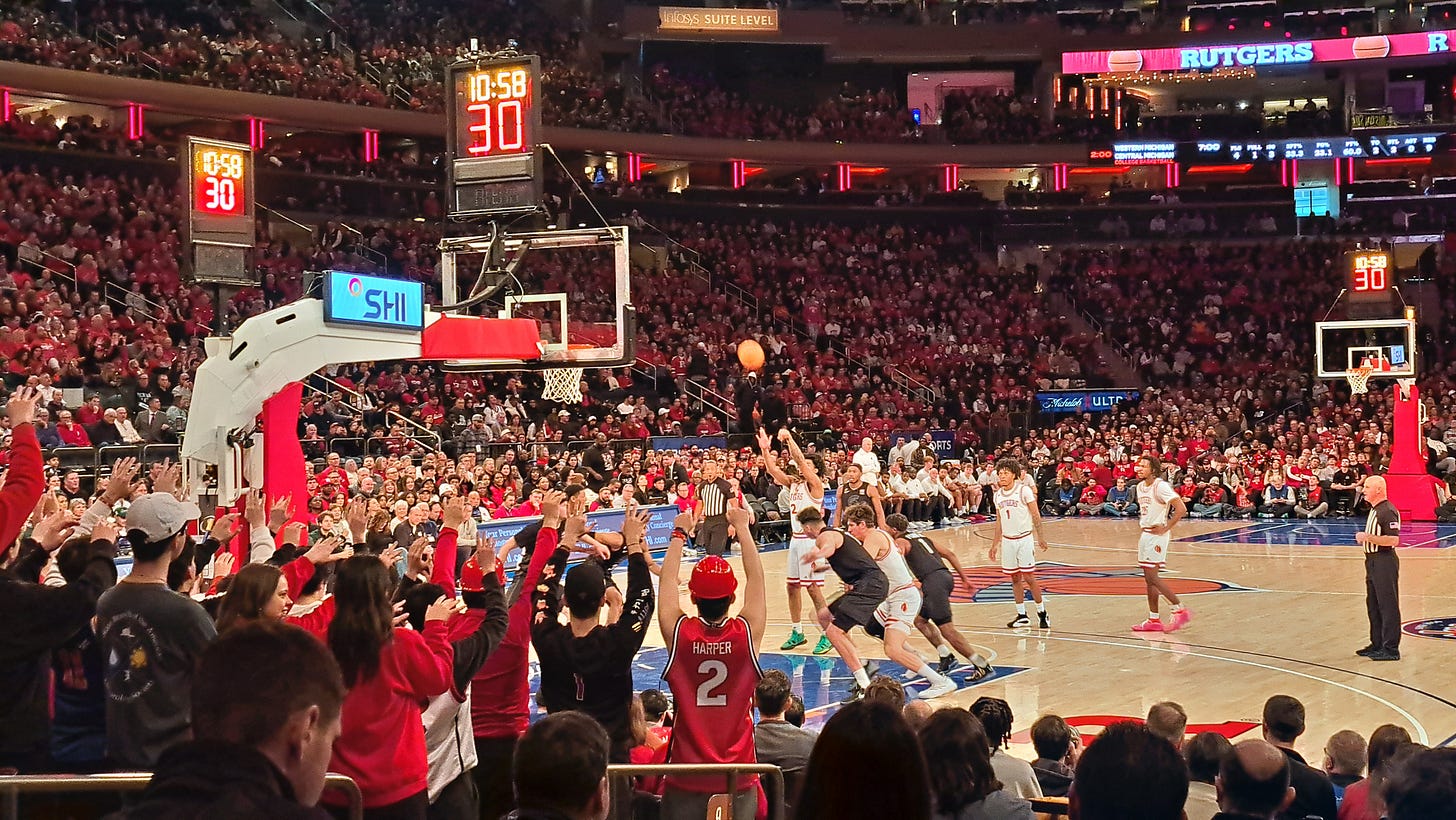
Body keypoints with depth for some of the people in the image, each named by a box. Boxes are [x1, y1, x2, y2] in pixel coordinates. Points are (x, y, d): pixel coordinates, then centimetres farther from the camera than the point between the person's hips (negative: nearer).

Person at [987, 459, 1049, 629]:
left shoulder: (1024, 490, -9)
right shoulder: (997, 495, 7)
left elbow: (1035, 515, -7)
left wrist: (1040, 536, -11)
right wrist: (995, 543, 16)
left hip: (1024, 538, -5)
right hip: (1007, 540, 5)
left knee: (1029, 578, -5)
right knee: (1015, 579, 7)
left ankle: (1042, 613, 8)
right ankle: (1022, 615, 15)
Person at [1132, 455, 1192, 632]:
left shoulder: (1161, 486, -16)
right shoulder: (1140, 486, 11)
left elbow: (1181, 509, -23)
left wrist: (1165, 528, -20)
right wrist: (1142, 522, 12)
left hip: (1157, 535, -9)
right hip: (1145, 534, 9)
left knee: (1152, 577, -11)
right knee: (1149, 579, 9)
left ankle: (1181, 610, -1)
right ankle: (1154, 620, 14)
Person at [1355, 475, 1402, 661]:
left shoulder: (1388, 511, -17)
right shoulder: (1374, 510, 14)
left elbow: (1393, 540, -25)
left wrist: (1368, 537, -23)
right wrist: (1363, 537, 15)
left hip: (1385, 562, -11)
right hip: (1373, 562, 11)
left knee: (1388, 607, -4)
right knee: (1373, 605, 16)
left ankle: (1391, 649, 0)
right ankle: (1377, 644, 26)